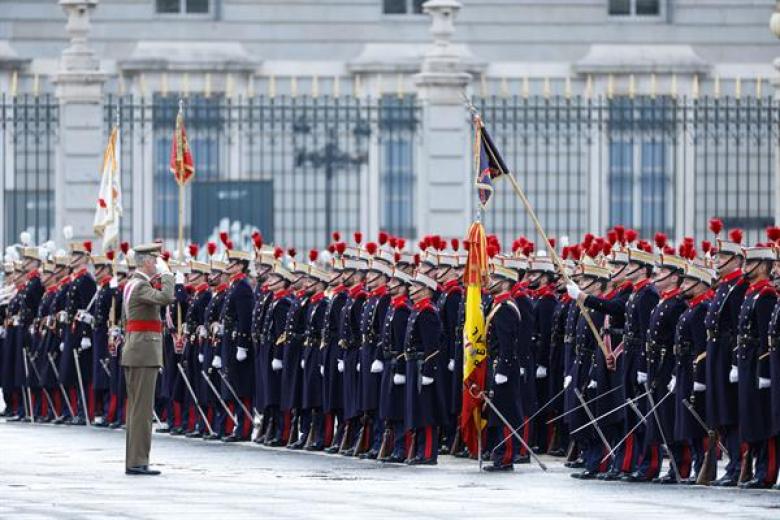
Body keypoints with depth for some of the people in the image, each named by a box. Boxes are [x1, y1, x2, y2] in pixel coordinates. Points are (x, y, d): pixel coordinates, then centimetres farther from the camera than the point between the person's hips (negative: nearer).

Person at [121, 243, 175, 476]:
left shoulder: (131, 285, 16)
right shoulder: (141, 286, -15)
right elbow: (166, 298, -31)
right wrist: (166, 272, -20)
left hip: (133, 351, 10)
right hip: (145, 353, -10)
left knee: (135, 408, 11)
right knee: (143, 409, -9)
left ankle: (133, 461, 14)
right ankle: (138, 462, -10)